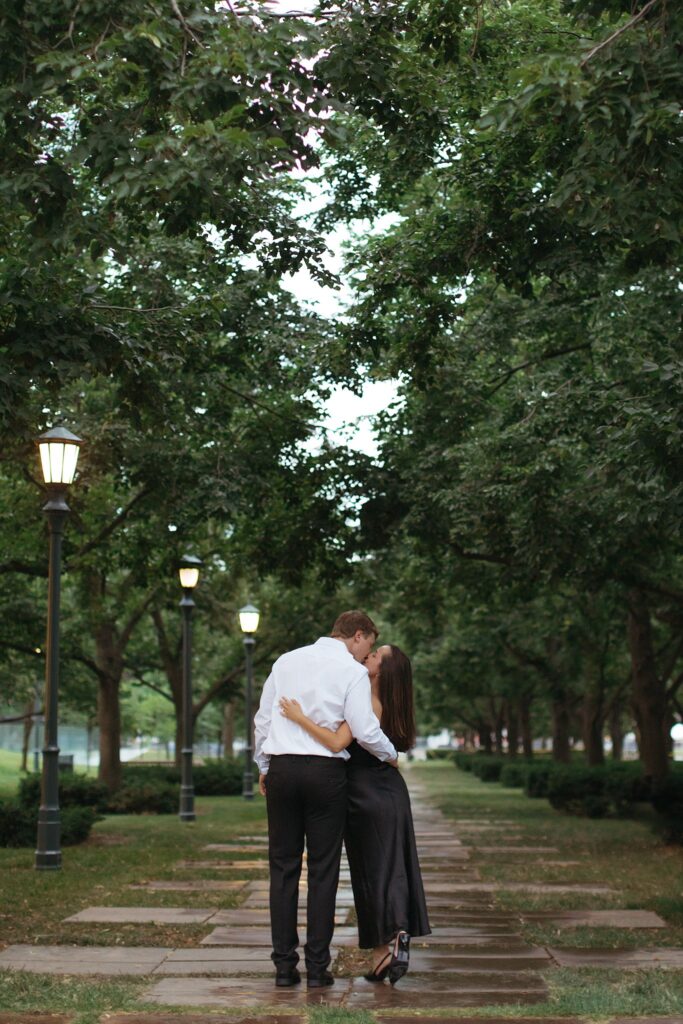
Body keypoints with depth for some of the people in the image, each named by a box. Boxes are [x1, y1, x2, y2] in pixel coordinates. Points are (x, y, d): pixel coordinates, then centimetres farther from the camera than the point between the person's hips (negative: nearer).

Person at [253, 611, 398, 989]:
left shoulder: (286, 661, 13)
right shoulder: (352, 671, -2)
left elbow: (262, 719, 15)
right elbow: (364, 730, -9)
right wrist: (390, 755, 8)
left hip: (281, 768, 4)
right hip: (325, 771, -4)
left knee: (283, 866, 8)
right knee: (323, 869, 4)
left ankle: (284, 965, 8)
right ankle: (317, 966, 5)